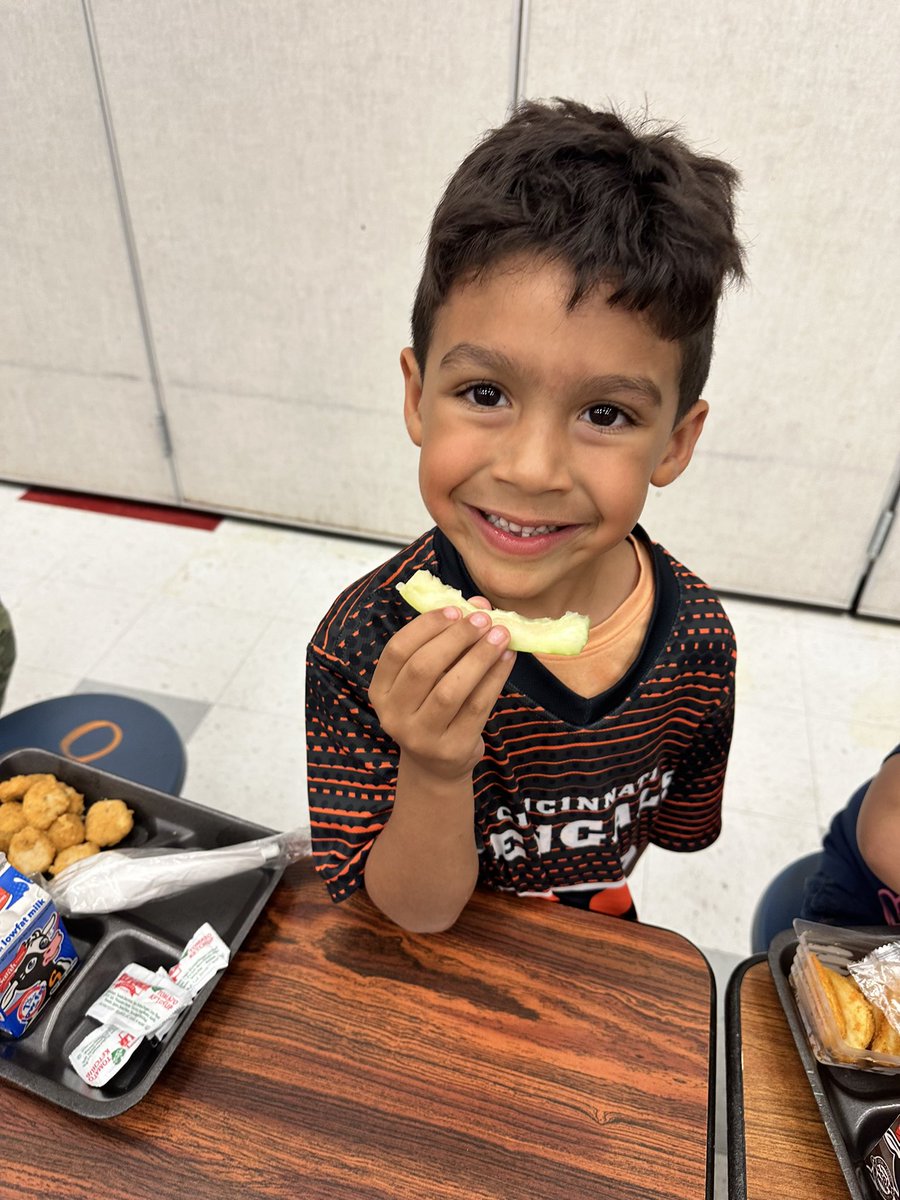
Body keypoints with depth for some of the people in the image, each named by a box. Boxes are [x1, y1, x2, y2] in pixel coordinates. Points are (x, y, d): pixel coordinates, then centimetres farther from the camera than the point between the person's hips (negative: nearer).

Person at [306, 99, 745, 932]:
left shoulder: (699, 638, -23)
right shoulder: (367, 647, -31)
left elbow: (678, 824, -3)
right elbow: (416, 913, -24)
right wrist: (435, 776, -40)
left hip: (597, 933, 2)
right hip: (432, 959, -1)